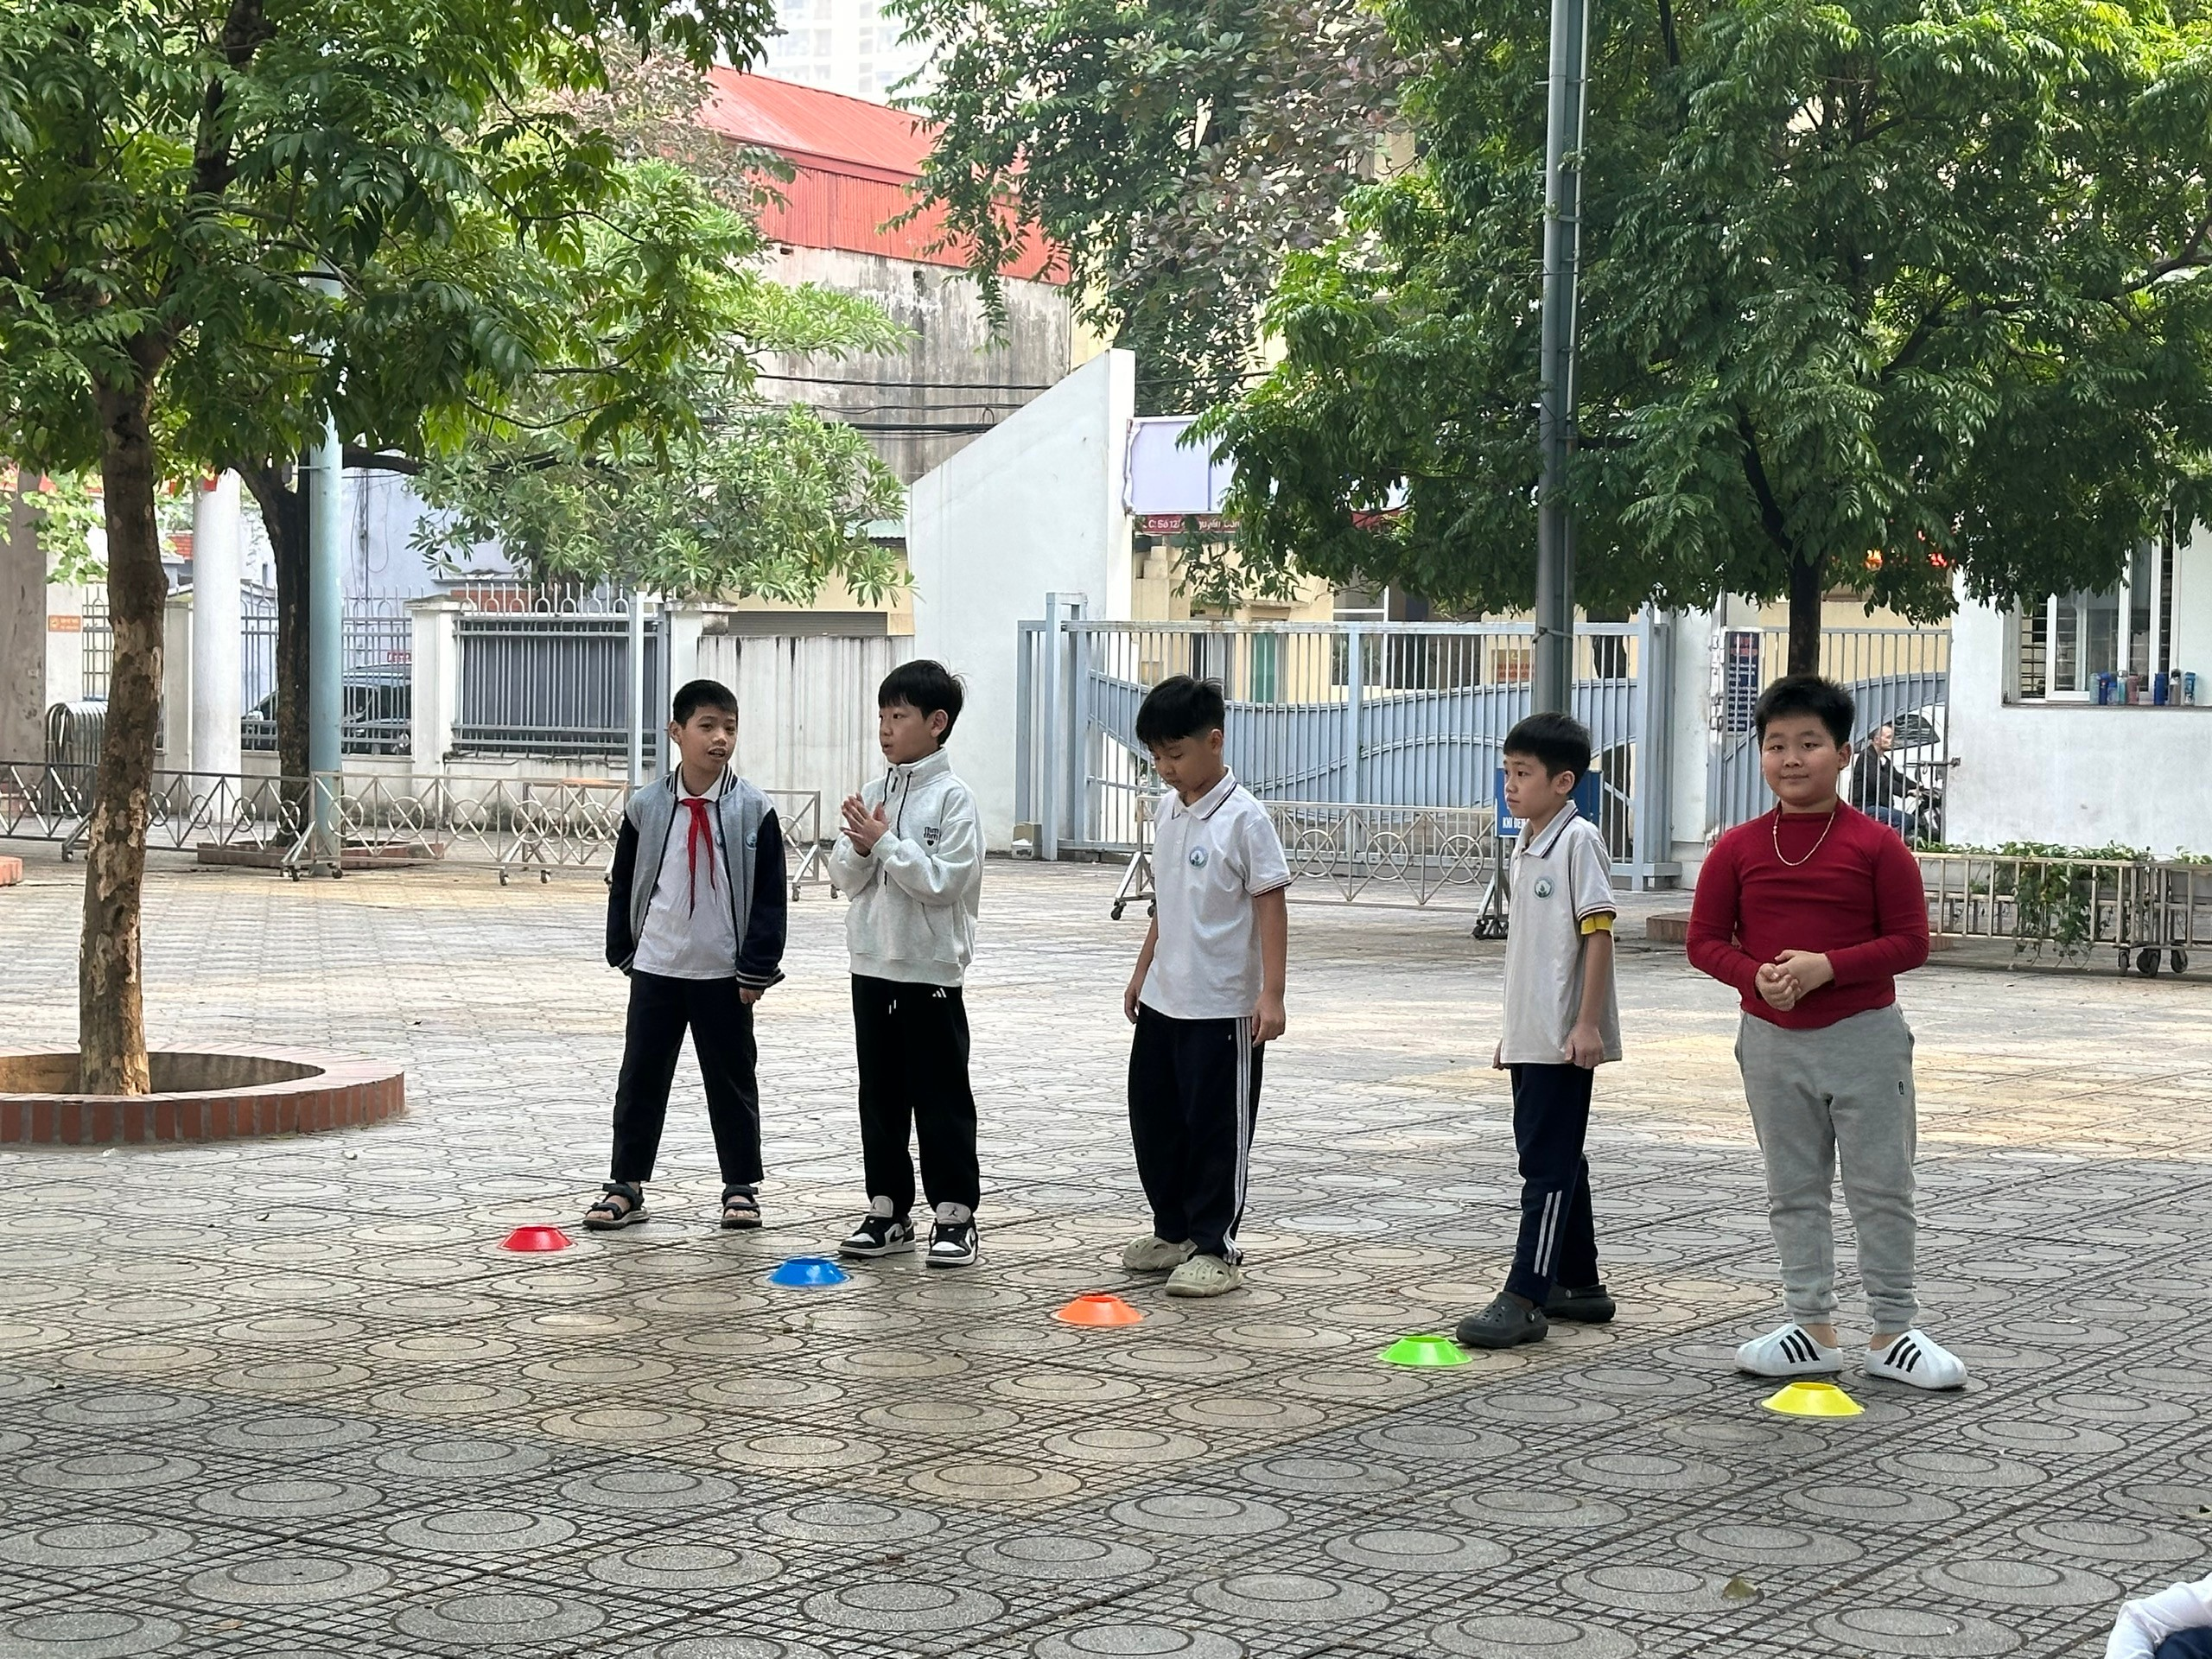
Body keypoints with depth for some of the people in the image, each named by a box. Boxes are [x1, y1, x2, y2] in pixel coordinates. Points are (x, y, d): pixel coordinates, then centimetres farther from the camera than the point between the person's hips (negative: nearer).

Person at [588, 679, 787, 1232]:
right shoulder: (647, 807, -1)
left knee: (732, 1081, 9)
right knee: (640, 1078, 6)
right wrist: (624, 950, 4)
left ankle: (741, 1187, 19)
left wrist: (756, 968, -8)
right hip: (656, 966, 2)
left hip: (724, 972, -1)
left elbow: (769, 895, -5)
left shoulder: (753, 810, -6)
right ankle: (625, 1187, 15)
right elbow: (623, 884, 8)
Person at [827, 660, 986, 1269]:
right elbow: (844, 879, 8)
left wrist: (885, 842, -18)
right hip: (873, 966, 6)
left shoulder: (952, 798, -10)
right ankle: (888, 1211, 19)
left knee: (941, 1097, 1)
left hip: (930, 970, -6)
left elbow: (945, 880, -17)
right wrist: (859, 847, -11)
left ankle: (955, 1214, 7)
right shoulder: (872, 794, 8)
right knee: (880, 1094, 11)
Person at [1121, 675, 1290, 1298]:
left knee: (1217, 1127, 0)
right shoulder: (1167, 812, 9)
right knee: (1154, 1117, 13)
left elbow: (1271, 904, -15)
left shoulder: (1243, 818, -14)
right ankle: (1174, 1230, 26)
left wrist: (1271, 993, -20)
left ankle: (1215, 1247, 9)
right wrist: (1144, 970, 22)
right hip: (1163, 998, 8)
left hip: (1222, 1006, -8)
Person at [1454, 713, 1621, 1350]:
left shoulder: (1578, 841, -12)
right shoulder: (1525, 848, 14)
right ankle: (1578, 1285, 23)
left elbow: (1598, 933, -16)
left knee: (1548, 1165, -8)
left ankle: (1525, 1298, -9)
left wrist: (1587, 1023, -20)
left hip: (1564, 1038, -9)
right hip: (1530, 1035, 9)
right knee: (1554, 1160, 15)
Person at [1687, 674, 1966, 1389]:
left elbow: (1910, 940, -8)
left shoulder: (1875, 846, -7)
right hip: (1773, 1041, 3)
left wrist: (1828, 966, -19)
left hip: (1864, 1035, -3)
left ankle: (1892, 1334, 12)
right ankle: (1812, 1329, 19)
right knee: (1794, 1192, 10)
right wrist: (1756, 975, -16)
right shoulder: (1738, 849, 1)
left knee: (1883, 1189, 3)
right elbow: (1705, 939, 3)